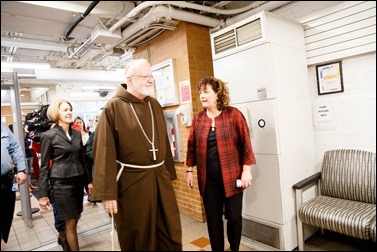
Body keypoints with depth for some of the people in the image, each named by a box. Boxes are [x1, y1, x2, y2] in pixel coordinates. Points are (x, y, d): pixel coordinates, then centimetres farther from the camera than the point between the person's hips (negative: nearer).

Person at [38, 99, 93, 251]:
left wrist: (88, 181, 13)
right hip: (61, 183, -5)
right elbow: (44, 166, -6)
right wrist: (43, 194, -7)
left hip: (78, 181, 6)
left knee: (76, 218, 16)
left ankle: (64, 238, 43)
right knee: (71, 222, 3)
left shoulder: (77, 134, 7)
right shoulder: (48, 136, -8)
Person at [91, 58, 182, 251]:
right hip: (132, 182, -5)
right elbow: (105, 152, -14)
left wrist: (169, 173, 15)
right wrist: (107, 193, -16)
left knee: (171, 232, 15)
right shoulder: (114, 107, -9)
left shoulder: (155, 105, 9)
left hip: (160, 178, 5)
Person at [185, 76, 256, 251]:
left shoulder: (233, 114, -7)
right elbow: (191, 146, 8)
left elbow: (245, 143, -6)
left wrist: (246, 170, -9)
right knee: (213, 218, 12)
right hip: (208, 179, 3)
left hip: (231, 176, -2)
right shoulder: (198, 119, 3)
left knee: (234, 216, 10)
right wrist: (189, 170, 6)